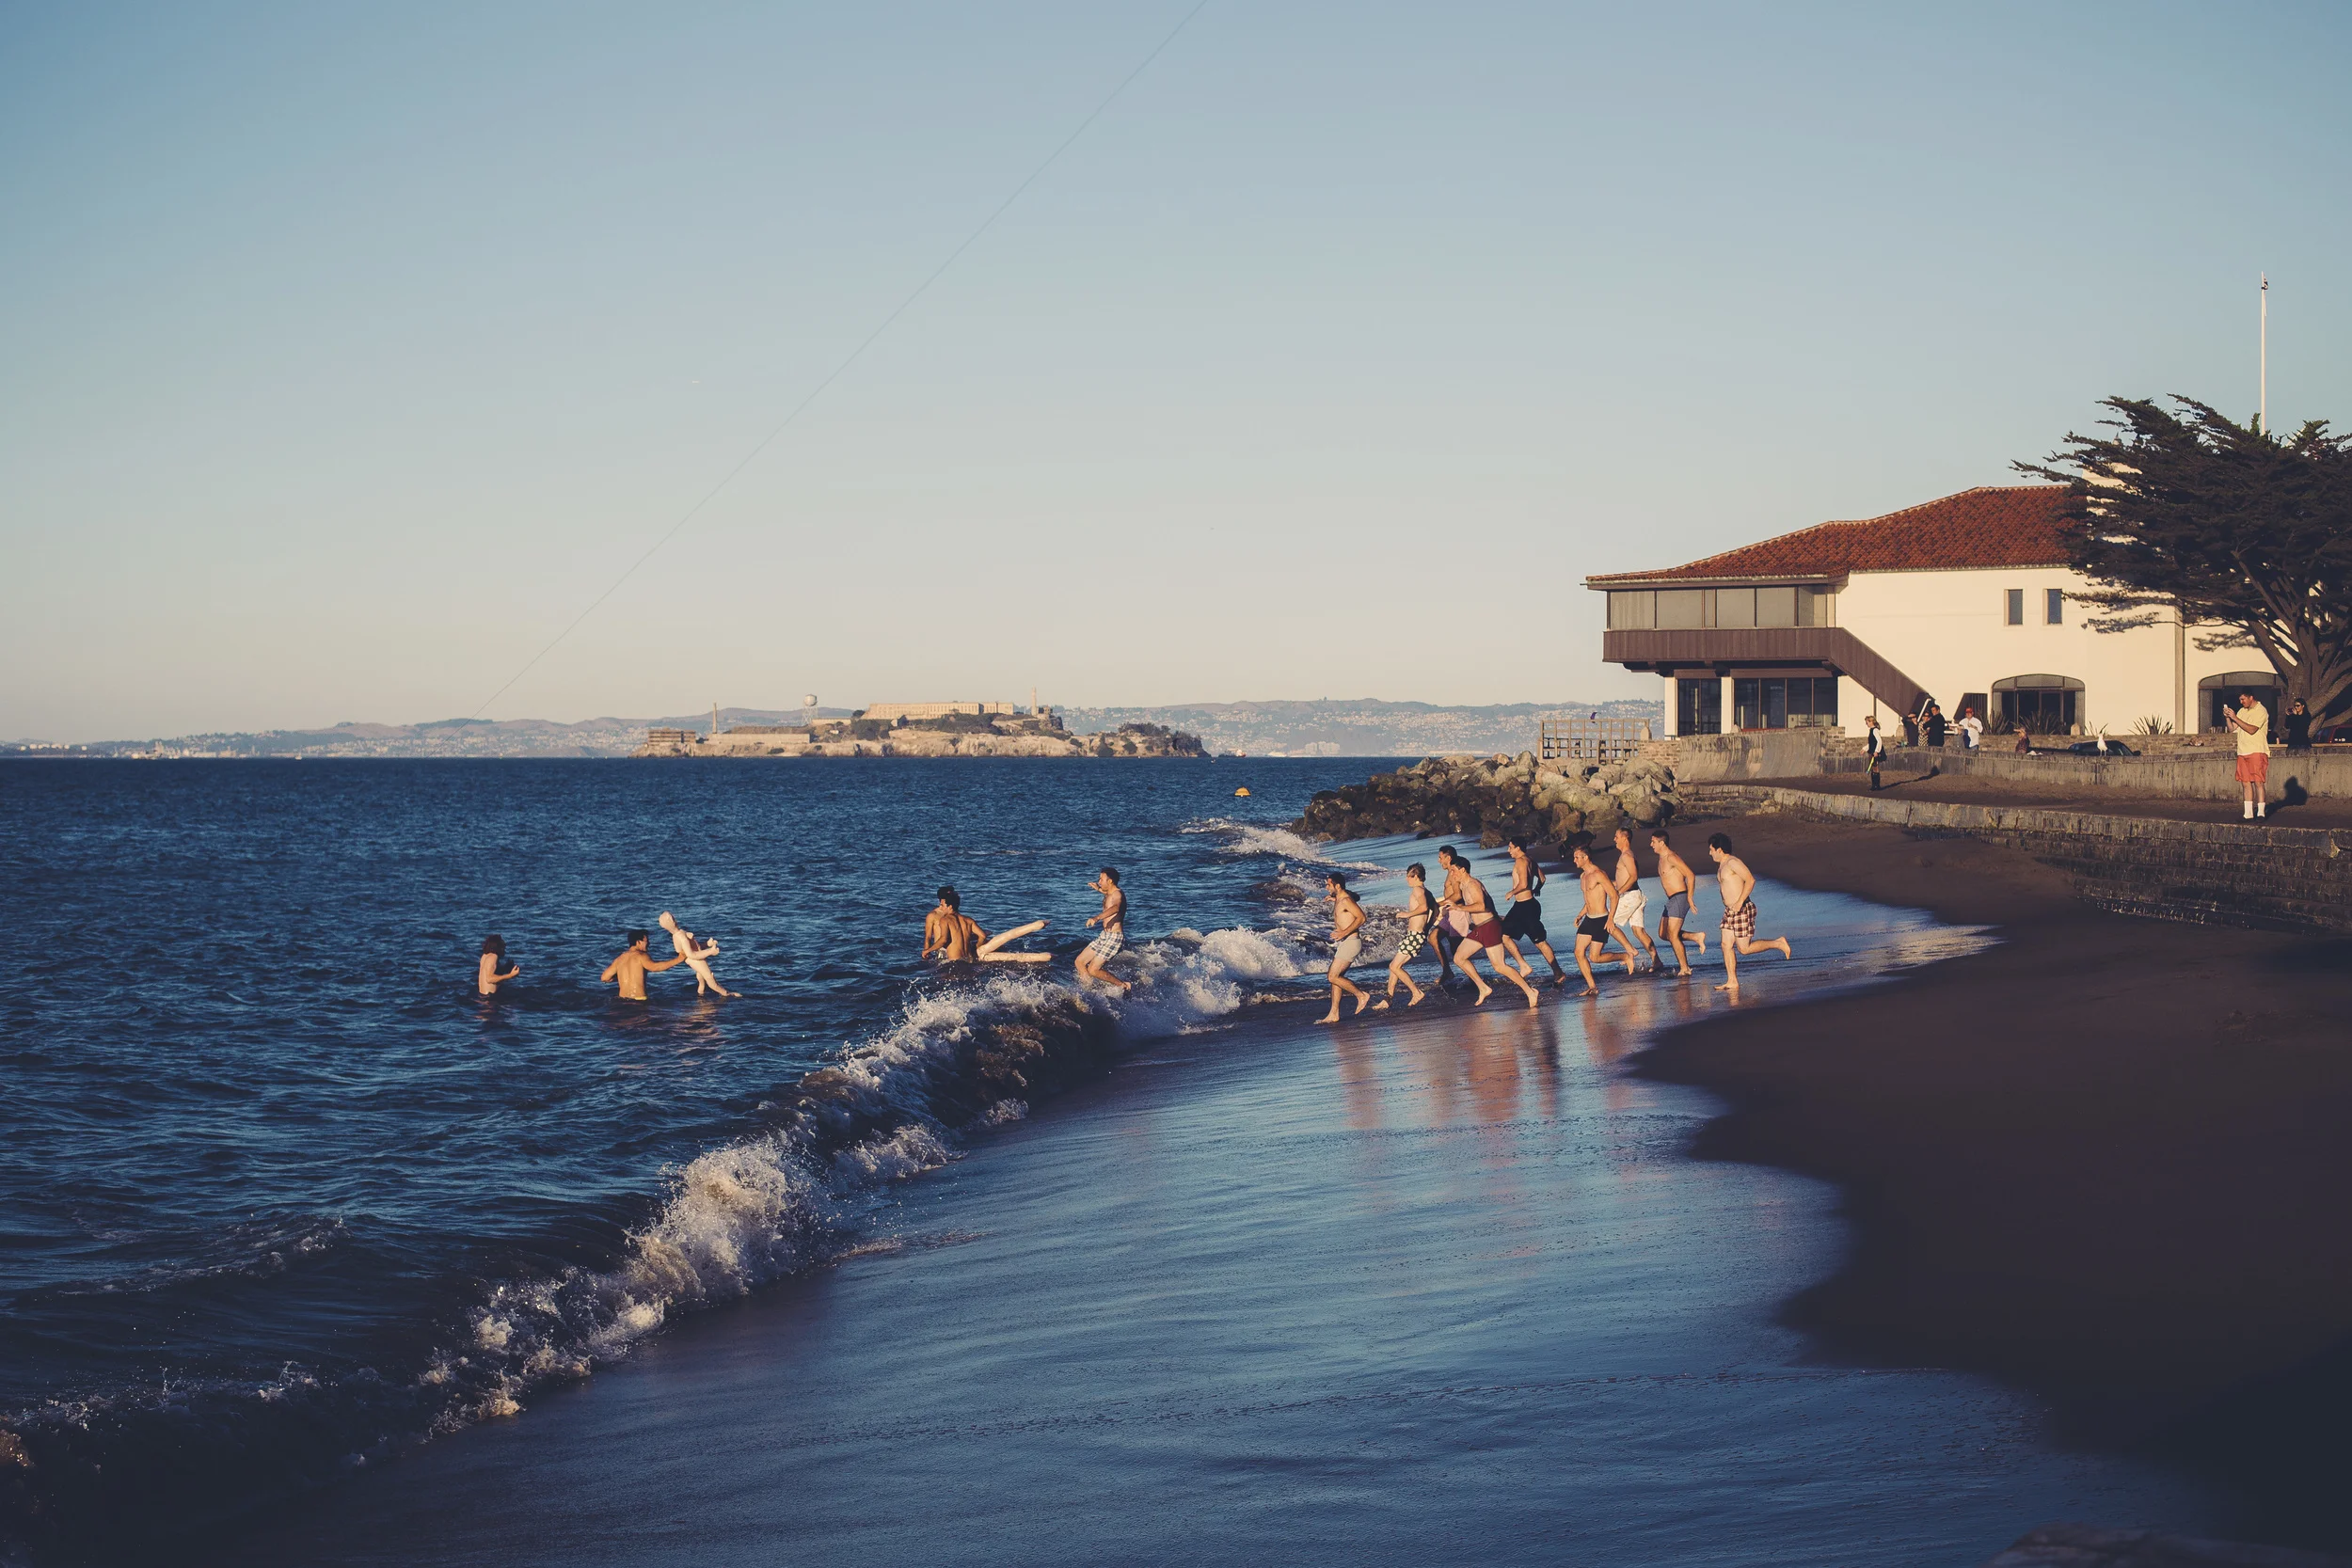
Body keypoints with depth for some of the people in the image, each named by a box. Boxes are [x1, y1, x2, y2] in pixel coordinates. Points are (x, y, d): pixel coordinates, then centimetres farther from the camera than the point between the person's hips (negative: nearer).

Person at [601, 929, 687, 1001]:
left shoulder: (619, 959, 12)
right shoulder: (641, 956, -6)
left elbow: (604, 978, 13)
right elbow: (653, 967, -26)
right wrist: (678, 960, -23)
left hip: (622, 999, 6)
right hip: (638, 999, -6)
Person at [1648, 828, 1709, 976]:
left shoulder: (1671, 858, -15)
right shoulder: (1662, 859, 15)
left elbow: (1691, 875, -17)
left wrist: (1689, 898, -17)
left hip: (1680, 898, -10)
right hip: (1672, 900, 10)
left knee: (1673, 936, -9)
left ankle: (1684, 969, -2)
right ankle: (1697, 937, 18)